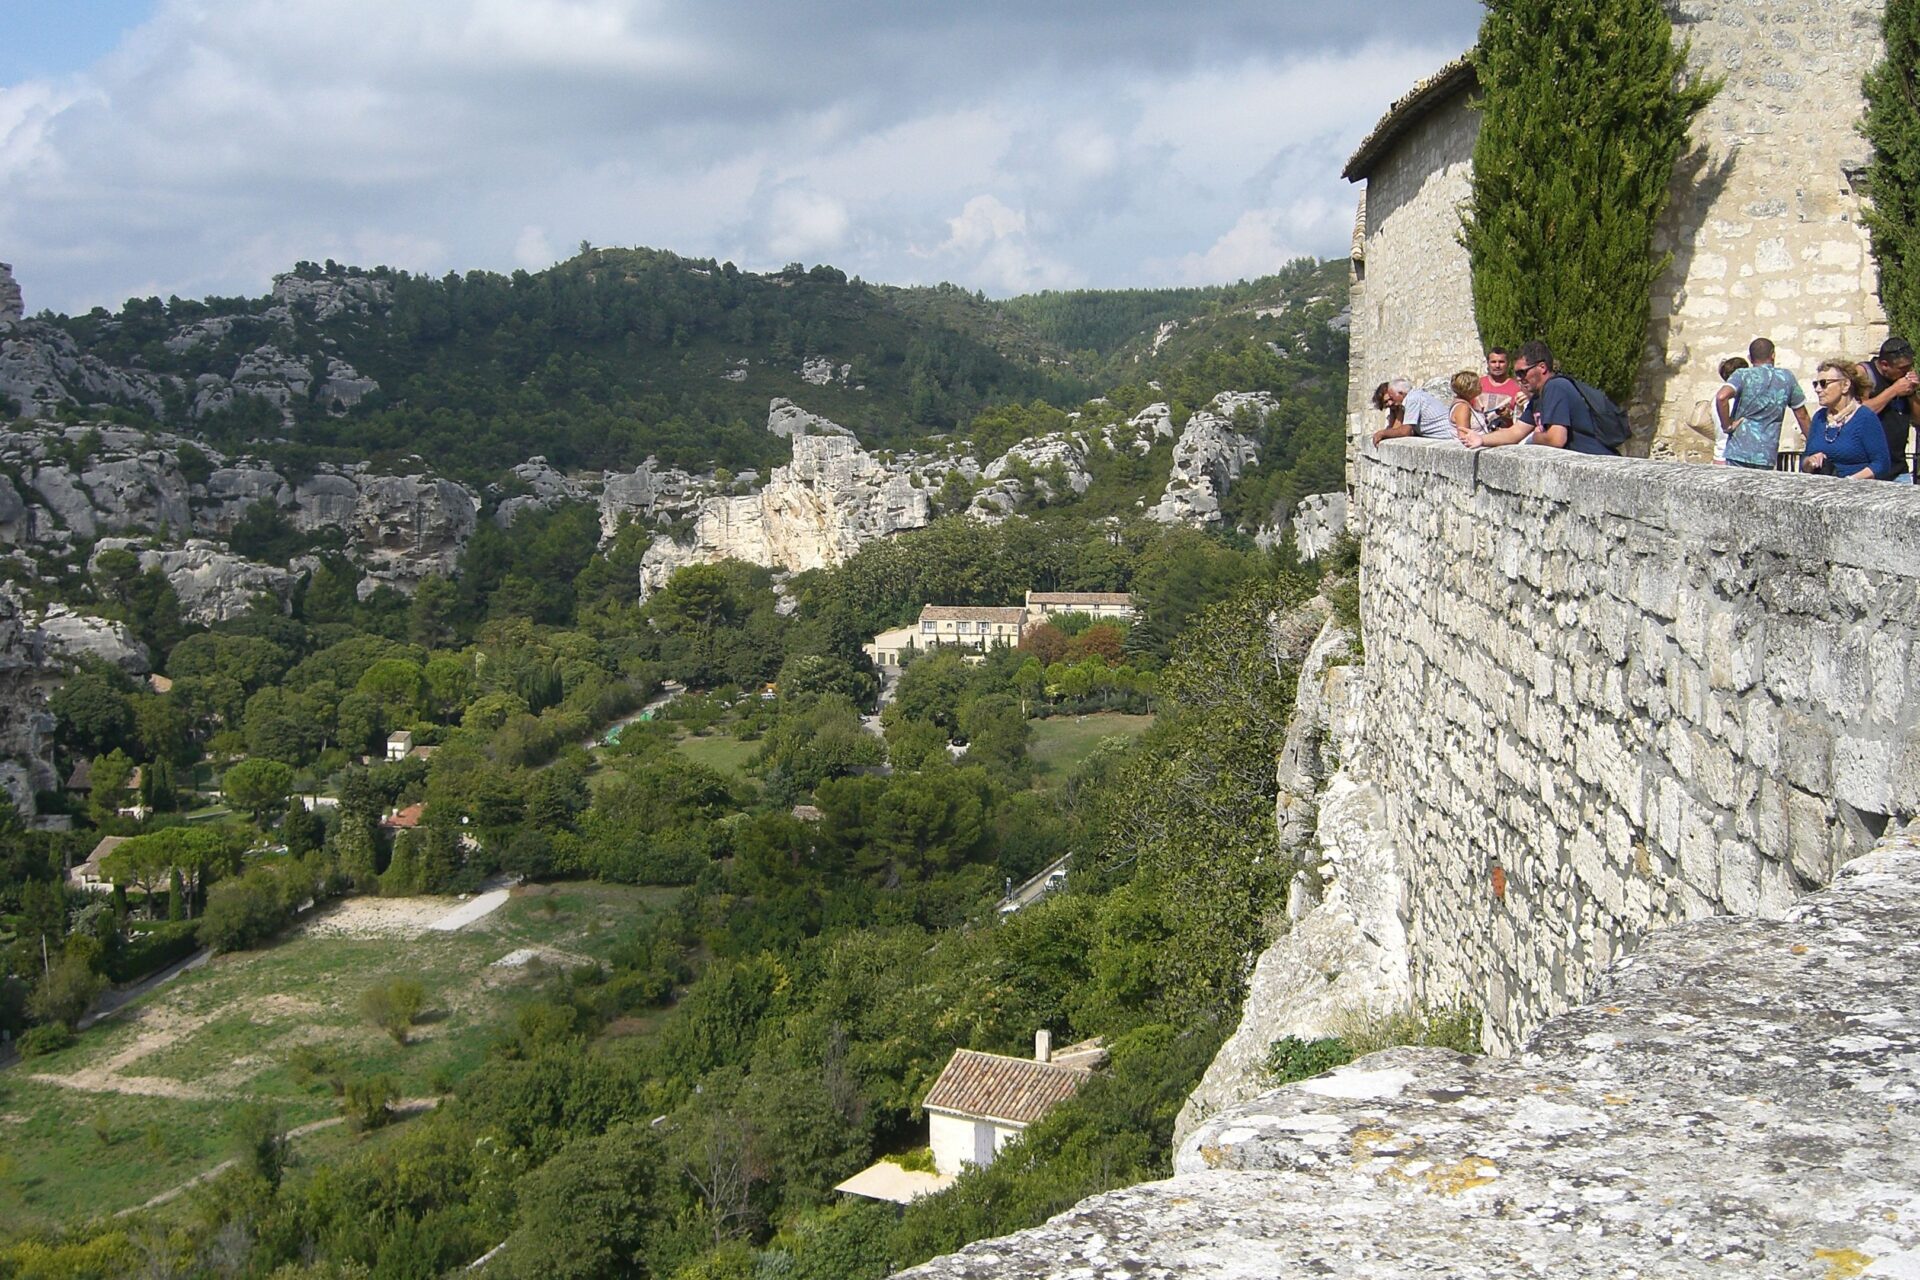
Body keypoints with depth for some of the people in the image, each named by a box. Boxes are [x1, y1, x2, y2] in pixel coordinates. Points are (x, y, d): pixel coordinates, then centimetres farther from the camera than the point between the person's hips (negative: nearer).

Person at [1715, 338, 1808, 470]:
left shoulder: (1742, 375, 0)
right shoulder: (1786, 378, 8)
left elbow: (1721, 397, -20)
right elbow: (1802, 415, 14)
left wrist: (1727, 426, -8)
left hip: (1738, 453, -2)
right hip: (1767, 456, 2)